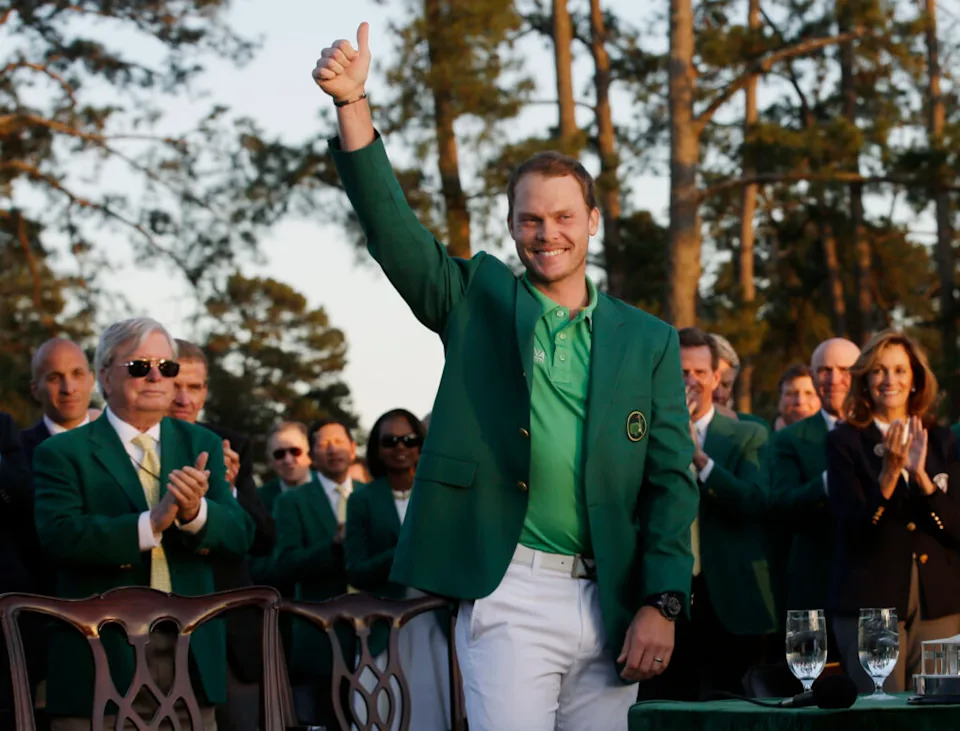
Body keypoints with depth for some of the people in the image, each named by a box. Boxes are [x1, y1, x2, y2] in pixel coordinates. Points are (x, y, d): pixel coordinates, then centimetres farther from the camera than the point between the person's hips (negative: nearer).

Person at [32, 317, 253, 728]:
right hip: (101, 662, -3)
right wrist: (151, 523, -25)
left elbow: (239, 535, 2)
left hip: (191, 659, 3)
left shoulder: (203, 446, 13)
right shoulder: (62, 453, 1)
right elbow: (59, 535, -15)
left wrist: (195, 512, -20)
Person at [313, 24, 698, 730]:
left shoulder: (649, 342, 10)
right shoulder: (477, 300, 9)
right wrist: (352, 101, -15)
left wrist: (660, 604, -3)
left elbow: (671, 481, 6)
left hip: (609, 600, 2)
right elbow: (391, 224, -3)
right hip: (509, 592, -2)